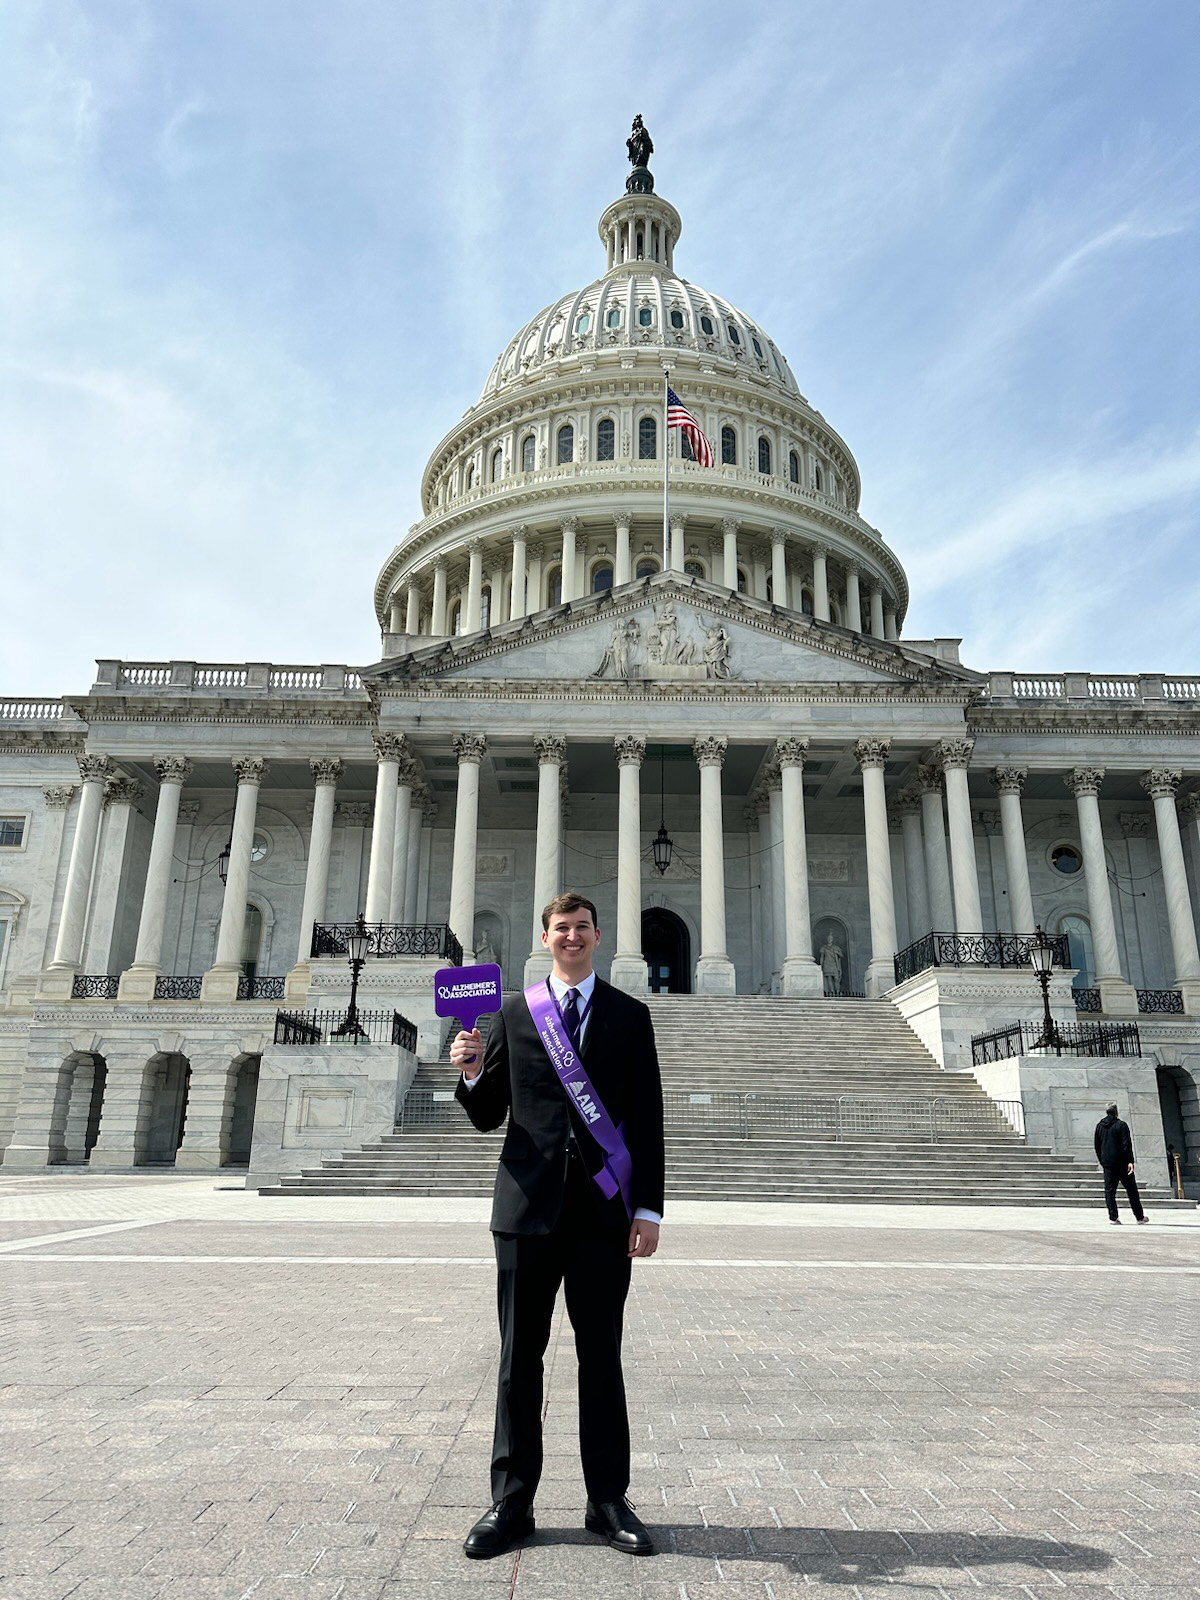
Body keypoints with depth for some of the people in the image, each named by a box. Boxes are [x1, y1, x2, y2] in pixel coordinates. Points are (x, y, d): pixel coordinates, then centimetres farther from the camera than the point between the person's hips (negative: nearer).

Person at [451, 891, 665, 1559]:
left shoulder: (630, 1015, 6)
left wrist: (649, 1207, -3)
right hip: (530, 1203, 1)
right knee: (519, 1359, 8)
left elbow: (647, 1120, 3)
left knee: (602, 1359, 10)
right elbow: (488, 1116, 8)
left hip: (605, 1210, 0)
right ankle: (512, 1503, 22)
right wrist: (471, 1074, -13)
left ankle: (609, 1500, 24)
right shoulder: (515, 1012, 7)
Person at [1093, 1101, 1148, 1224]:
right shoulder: (1121, 1125, -8)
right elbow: (1127, 1145, -15)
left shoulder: (1099, 1126, 9)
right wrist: (1130, 1161, -16)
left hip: (1107, 1163, 4)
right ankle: (1140, 1216, 14)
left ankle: (1113, 1217, -5)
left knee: (1109, 1190, 3)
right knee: (1132, 1190, 7)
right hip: (1122, 1163, -4)